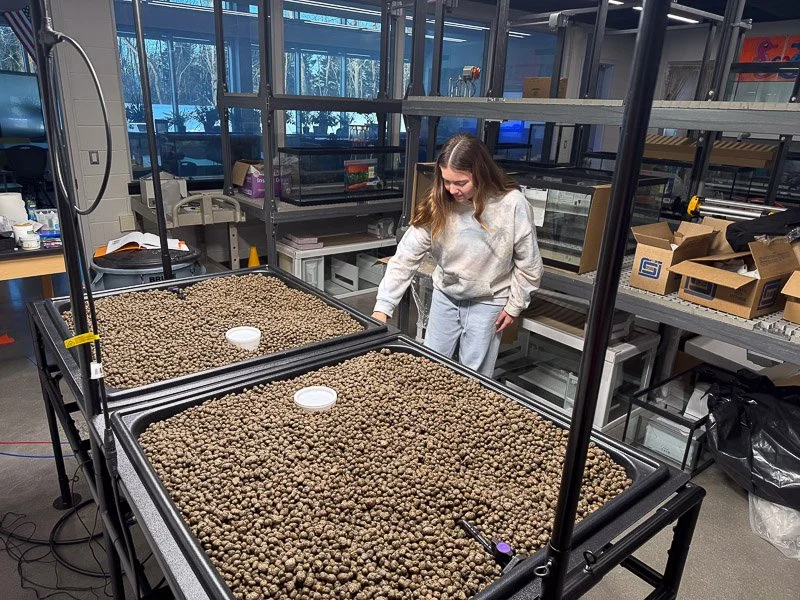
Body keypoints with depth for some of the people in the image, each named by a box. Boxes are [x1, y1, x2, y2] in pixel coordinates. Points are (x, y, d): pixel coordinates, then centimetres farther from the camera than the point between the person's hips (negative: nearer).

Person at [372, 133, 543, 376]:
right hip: (445, 296, 3)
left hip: (488, 301, -3)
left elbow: (528, 262, -10)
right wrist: (383, 307, -22)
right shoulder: (436, 205, -17)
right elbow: (406, 256, -18)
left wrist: (515, 304, -4)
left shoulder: (512, 204, -23)